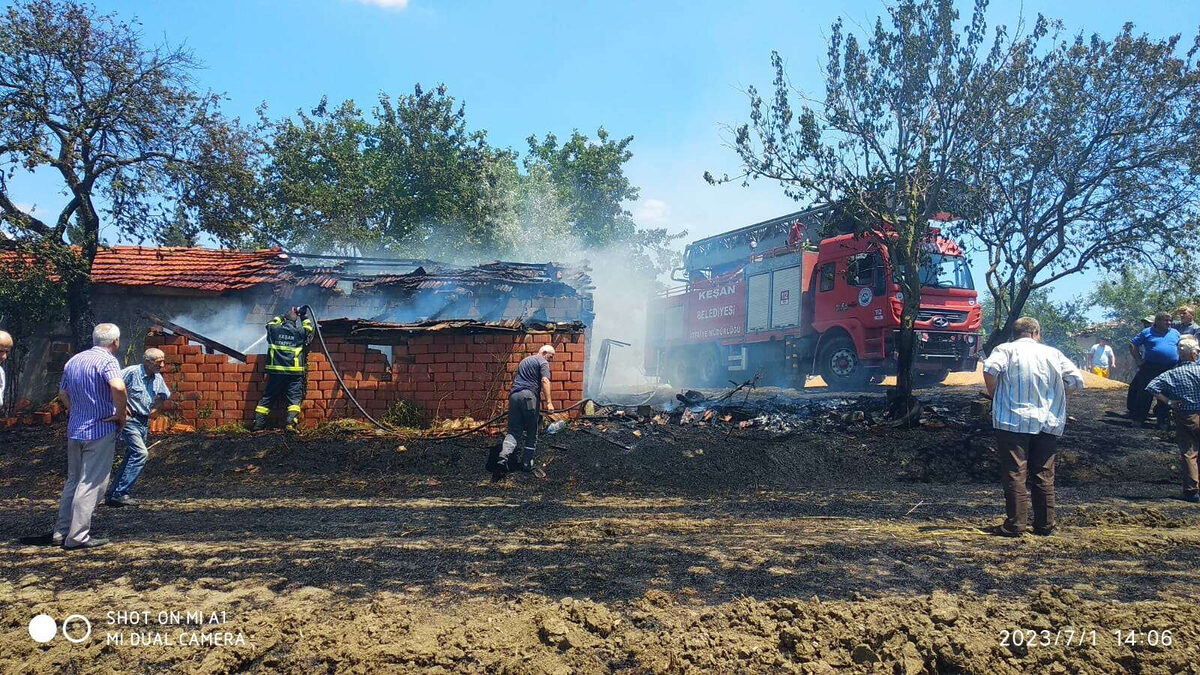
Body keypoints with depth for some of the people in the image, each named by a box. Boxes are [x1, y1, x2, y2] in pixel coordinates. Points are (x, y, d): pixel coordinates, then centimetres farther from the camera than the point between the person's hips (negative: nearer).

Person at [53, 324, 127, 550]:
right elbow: (118, 387, -31)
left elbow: (62, 393, 21)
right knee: (91, 484, -2)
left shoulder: (73, 360, 12)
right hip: (101, 430, -8)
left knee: (73, 481, 18)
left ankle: (61, 531, 23)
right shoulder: (107, 360, -14)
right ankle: (78, 537, 1)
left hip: (74, 429, 8)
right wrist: (121, 414, -18)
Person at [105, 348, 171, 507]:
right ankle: (119, 494, -14)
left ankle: (112, 494, 21)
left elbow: (164, 395, 25)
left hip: (144, 422, 8)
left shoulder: (158, 378, 8)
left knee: (131, 458, 11)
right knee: (141, 453, -19)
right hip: (129, 420, -8)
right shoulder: (132, 372, -15)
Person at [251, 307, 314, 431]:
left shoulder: (274, 330, 4)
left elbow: (270, 323, 28)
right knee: (295, 398, -1)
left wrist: (284, 316, 33)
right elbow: (308, 329, 21)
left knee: (268, 397, 11)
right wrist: (305, 317, 30)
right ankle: (291, 423, -16)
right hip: (294, 373, -3)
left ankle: (258, 422, 12)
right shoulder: (300, 332, -1)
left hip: (275, 372, 3)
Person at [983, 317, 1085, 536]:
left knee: (1015, 474, 0)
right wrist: (1054, 391, 21)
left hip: (1013, 421, -3)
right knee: (1044, 475, 11)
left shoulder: (1006, 349, 0)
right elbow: (1077, 380, 7)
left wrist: (994, 395, -3)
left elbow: (990, 369, -18)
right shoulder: (1053, 353, 10)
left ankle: (1015, 525, 0)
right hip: (1048, 422, 3)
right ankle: (1045, 525, 18)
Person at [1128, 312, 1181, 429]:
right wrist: (1139, 360, -2)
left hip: (1171, 370, 3)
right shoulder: (1147, 332, 2)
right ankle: (1138, 419, 7)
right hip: (1150, 369, -3)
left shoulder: (1175, 333, 12)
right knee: (1144, 394, -2)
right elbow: (1132, 345, 5)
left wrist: (1179, 360, 6)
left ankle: (1164, 421, 18)